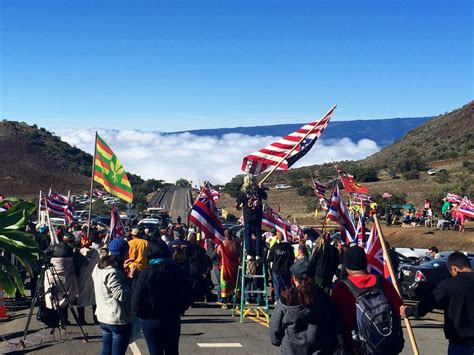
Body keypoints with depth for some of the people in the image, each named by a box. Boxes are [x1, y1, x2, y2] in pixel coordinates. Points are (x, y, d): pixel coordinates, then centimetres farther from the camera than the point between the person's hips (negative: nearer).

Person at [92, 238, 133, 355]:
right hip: (118, 320, -9)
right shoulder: (112, 272, -25)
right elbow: (122, 295, -27)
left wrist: (125, 277, 5)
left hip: (103, 317, 9)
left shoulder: (99, 267, 5)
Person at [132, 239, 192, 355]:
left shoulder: (145, 274, -17)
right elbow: (188, 297, 1)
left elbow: (136, 303, -17)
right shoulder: (179, 272, -5)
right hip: (173, 320, 3)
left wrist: (143, 315, 1)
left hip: (151, 322, -3)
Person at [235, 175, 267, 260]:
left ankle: (249, 254, 0)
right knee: (258, 234, 8)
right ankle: (258, 254, 5)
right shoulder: (259, 190, -1)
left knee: (247, 235, 5)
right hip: (258, 216, 2)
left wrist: (239, 207, 17)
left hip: (247, 217, -2)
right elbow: (265, 197, 19)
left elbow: (236, 205, -5)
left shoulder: (243, 192, -8)